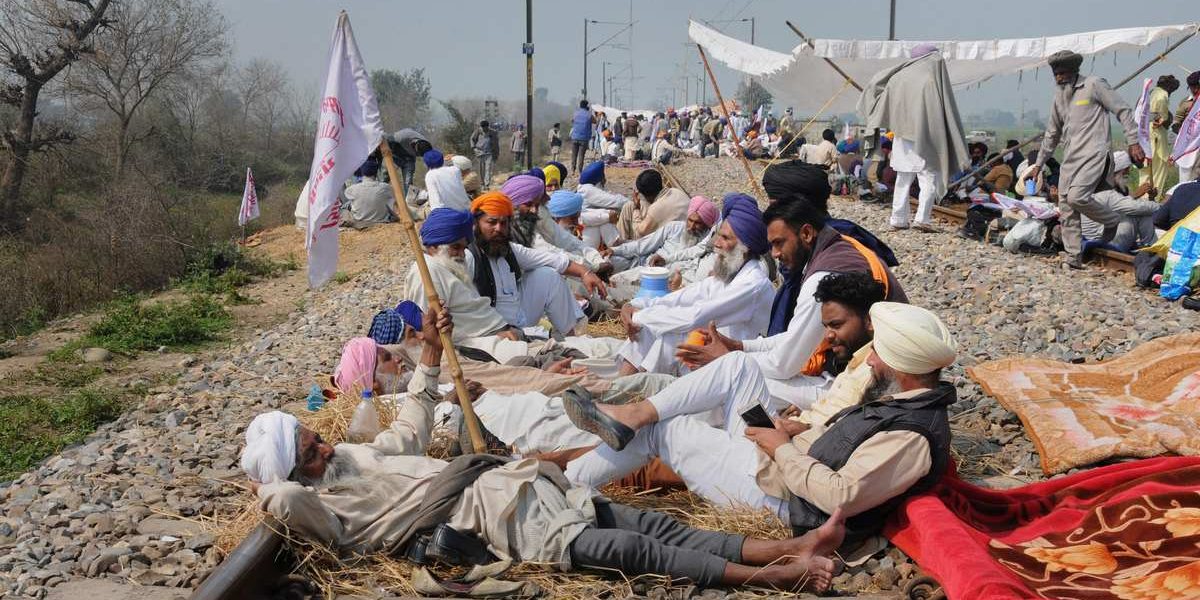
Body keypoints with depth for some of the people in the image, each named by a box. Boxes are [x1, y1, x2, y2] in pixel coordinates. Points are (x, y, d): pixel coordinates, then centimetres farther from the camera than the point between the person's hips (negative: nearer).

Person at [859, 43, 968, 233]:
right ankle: (922, 218, -13)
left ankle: (898, 219, 13)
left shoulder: (900, 77, 3)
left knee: (903, 178, 13)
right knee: (929, 176, -1)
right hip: (923, 138, -5)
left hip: (902, 138, 5)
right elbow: (939, 113, -11)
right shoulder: (931, 81, -11)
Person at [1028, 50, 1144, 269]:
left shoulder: (1094, 85, -4)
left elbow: (1123, 111, -3)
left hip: (1094, 154, -7)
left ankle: (1112, 221, 3)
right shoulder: (1059, 96, 16)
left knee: (1077, 196, -24)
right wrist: (1038, 164, 25)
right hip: (1071, 157, 7)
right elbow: (1052, 133, 25)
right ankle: (1074, 258, 7)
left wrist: (1133, 142, -9)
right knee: (1066, 210, 1)